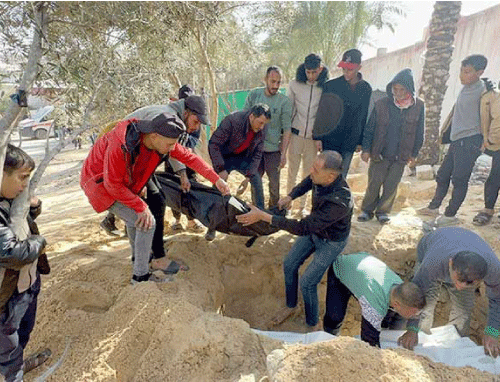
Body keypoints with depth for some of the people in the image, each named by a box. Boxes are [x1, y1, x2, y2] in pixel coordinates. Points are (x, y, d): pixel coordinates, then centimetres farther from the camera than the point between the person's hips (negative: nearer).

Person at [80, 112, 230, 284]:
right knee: (146, 222, -15)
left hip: (123, 183, 8)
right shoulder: (121, 145, -37)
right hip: (100, 183, -8)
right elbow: (113, 185, -29)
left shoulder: (161, 139, -17)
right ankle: (140, 275, 0)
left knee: (134, 217, 26)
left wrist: (216, 179, -8)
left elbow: (189, 157, -8)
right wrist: (141, 207, -24)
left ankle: (138, 257, 50)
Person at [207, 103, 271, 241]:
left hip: (243, 157, 4)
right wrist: (221, 169, -29)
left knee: (257, 180, -11)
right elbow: (213, 144, -28)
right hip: (225, 157, -4)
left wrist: (248, 175, -13)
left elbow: (257, 154, -5)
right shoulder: (232, 121, -31)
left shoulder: (261, 129, -15)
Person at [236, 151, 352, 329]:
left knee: (307, 282, -3)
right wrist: (290, 197, -13)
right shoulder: (320, 178, -23)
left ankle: (312, 325, 25)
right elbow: (307, 182, 5)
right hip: (313, 229, 7)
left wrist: (263, 216, -39)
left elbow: (301, 228, -40)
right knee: (289, 265, 13)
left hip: (331, 242, -7)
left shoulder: (339, 202, -44)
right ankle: (291, 306, 38)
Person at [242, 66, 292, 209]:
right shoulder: (254, 95, 0)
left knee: (274, 184, 4)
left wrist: (283, 153, -10)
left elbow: (287, 129, -6)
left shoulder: (284, 102, -6)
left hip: (273, 150, -2)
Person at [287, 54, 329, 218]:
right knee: (292, 172, 3)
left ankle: (302, 207, 21)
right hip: (296, 134, 0)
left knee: (308, 174, 8)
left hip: (314, 137, 0)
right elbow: (288, 109, 6)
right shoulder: (294, 84, 0)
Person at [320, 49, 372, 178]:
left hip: (350, 143, 2)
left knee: (341, 176, 9)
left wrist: (360, 141, 11)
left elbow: (364, 117, 10)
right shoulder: (331, 85, -5)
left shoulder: (366, 89, 4)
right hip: (330, 140, -2)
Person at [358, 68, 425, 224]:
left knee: (391, 185, 7)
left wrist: (414, 153, 7)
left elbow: (419, 133, 7)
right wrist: (366, 149, -2)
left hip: (401, 156, 1)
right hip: (379, 153, -1)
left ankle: (383, 211, 25)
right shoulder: (382, 104, -5)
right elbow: (370, 128, 1)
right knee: (374, 183, 3)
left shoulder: (419, 106, -2)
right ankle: (367, 209, 19)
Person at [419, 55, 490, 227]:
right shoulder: (465, 89, 14)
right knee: (442, 175, 13)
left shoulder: (483, 92, -12)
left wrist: (482, 143, -8)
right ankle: (433, 207, 25)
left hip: (469, 142, -8)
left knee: (459, 180, -2)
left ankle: (450, 216, 7)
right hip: (457, 140, 9)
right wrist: (445, 133, 21)